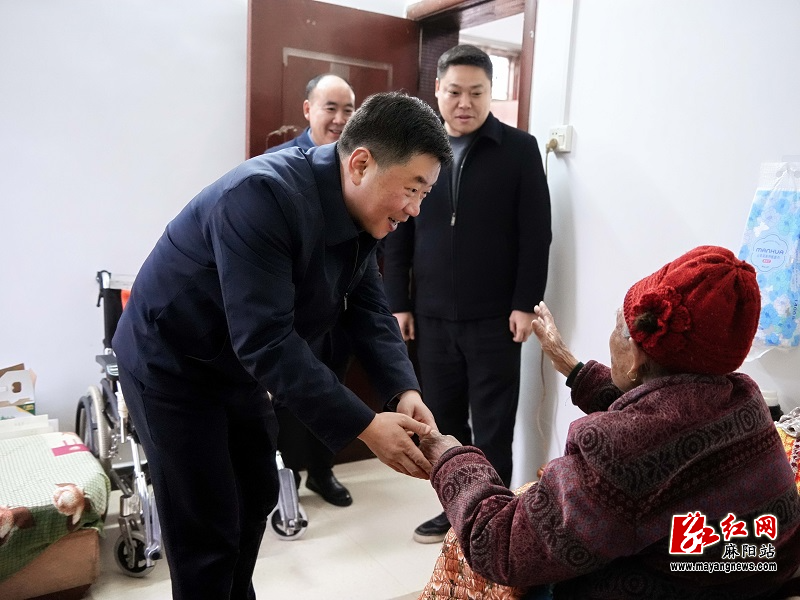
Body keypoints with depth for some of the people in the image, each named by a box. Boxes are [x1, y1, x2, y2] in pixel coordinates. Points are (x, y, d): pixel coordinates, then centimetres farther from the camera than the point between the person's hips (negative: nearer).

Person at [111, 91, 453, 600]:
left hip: (240, 366, 8)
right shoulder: (262, 196, -32)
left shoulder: (361, 214, -6)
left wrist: (404, 391, -22)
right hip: (171, 367, -8)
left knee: (257, 497, 19)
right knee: (207, 535, -1)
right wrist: (363, 426, -35)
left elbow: (370, 310, -5)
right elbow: (265, 339, -36)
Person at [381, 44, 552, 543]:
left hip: (494, 317, -3)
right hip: (432, 315, 3)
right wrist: (399, 304, 3)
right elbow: (397, 234, 7)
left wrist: (525, 303, -9)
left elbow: (536, 233, -3)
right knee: (444, 419, 13)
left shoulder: (520, 149, -1)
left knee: (493, 426, 5)